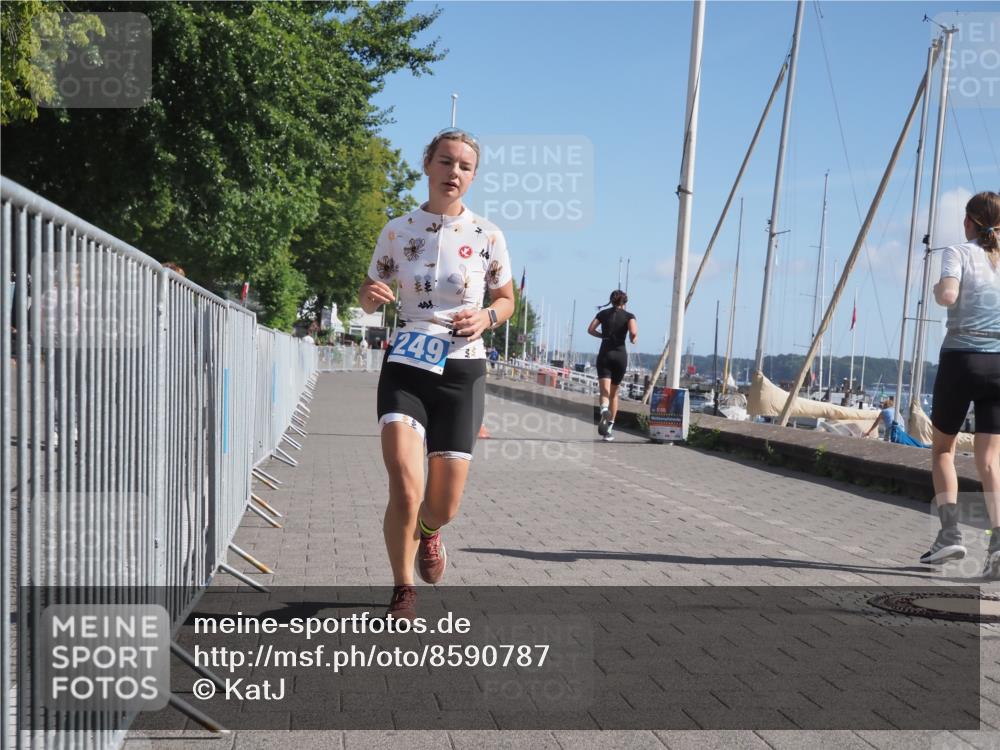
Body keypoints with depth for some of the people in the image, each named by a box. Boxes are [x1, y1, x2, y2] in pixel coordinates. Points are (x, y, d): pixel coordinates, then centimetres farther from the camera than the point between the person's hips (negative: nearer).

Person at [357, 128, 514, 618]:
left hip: (462, 373, 1)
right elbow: (369, 297, 11)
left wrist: (487, 317, -11)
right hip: (406, 369, 0)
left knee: (443, 506, 4)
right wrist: (369, 294, -13)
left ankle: (428, 532, 44)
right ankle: (403, 590, 10)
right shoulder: (397, 230, 1)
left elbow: (506, 299, 12)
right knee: (405, 491, -17)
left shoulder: (488, 236, -1)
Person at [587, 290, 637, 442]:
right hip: (620, 354, 0)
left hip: (604, 354, 0)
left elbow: (590, 329, -3)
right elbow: (633, 332, -15)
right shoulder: (629, 316, 3)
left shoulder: (603, 313, 9)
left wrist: (603, 336, 13)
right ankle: (609, 429, 16)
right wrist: (633, 339, 7)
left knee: (605, 391, -10)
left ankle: (604, 410, -44)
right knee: (614, 393, 14)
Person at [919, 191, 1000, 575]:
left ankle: (950, 530, 1)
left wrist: (936, 289, 3)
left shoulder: (959, 253, 0)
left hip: (961, 358, -3)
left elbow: (948, 295, -19)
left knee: (942, 449, 14)